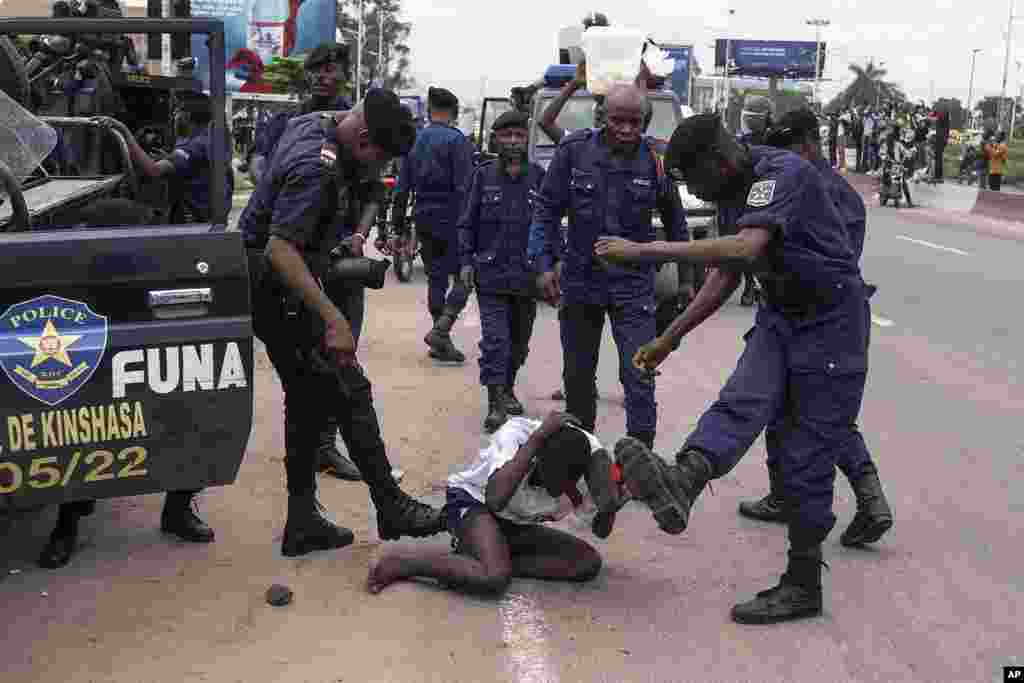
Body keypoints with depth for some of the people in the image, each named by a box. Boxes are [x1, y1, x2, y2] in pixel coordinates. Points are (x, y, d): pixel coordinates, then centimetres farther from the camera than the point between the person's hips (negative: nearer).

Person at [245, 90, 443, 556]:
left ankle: (302, 523, 18)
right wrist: (333, 317, -36)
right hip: (280, 294, -11)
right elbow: (280, 249, -33)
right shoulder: (317, 168, -26)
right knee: (350, 393, -5)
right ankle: (392, 509, 4)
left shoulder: (307, 124, 4)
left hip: (272, 290, 11)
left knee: (308, 402, 13)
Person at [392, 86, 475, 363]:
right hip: (451, 220, -6)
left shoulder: (414, 141, 11)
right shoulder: (457, 140, -8)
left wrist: (400, 229, 17)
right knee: (463, 278, 1)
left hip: (424, 221, 6)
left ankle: (442, 342, 17)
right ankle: (440, 329, -16)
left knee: (436, 279, 14)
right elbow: (463, 188, -16)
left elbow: (402, 189, 12)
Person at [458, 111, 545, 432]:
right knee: (495, 340, -9)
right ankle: (496, 403, -6)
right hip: (491, 273, -2)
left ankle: (507, 388, 35)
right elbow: (467, 222, 5)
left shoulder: (538, 177, 4)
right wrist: (466, 261, -2)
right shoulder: (483, 176, 2)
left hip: (527, 275, 2)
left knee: (519, 340, 15)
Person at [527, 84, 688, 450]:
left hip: (634, 285, -2)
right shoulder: (574, 150, -7)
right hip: (580, 279, 2)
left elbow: (674, 221, 7)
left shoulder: (655, 159, -6)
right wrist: (545, 263, -8)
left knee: (639, 377, -8)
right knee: (577, 374, 15)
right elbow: (547, 209, 0)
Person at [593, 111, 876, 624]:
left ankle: (802, 585, 6)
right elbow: (725, 279, 16)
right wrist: (667, 340, 14)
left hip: (830, 324, -8)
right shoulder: (744, 188, 9)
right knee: (741, 403, -21)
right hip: (781, 317, 8)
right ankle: (682, 482, -46)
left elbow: (744, 249, -38)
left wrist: (647, 250, -38)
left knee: (806, 460, -4)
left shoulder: (783, 173, -21)